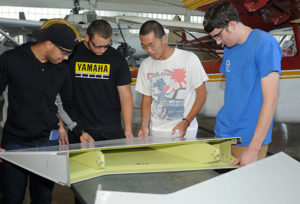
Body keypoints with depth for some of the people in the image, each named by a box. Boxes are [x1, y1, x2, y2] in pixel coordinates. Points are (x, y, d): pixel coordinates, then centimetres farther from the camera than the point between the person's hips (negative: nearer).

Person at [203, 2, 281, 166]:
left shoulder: (265, 44, -15)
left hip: (249, 140, -6)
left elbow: (270, 100, -19)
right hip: (223, 135, 7)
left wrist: (253, 150, -20)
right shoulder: (229, 47, 9)